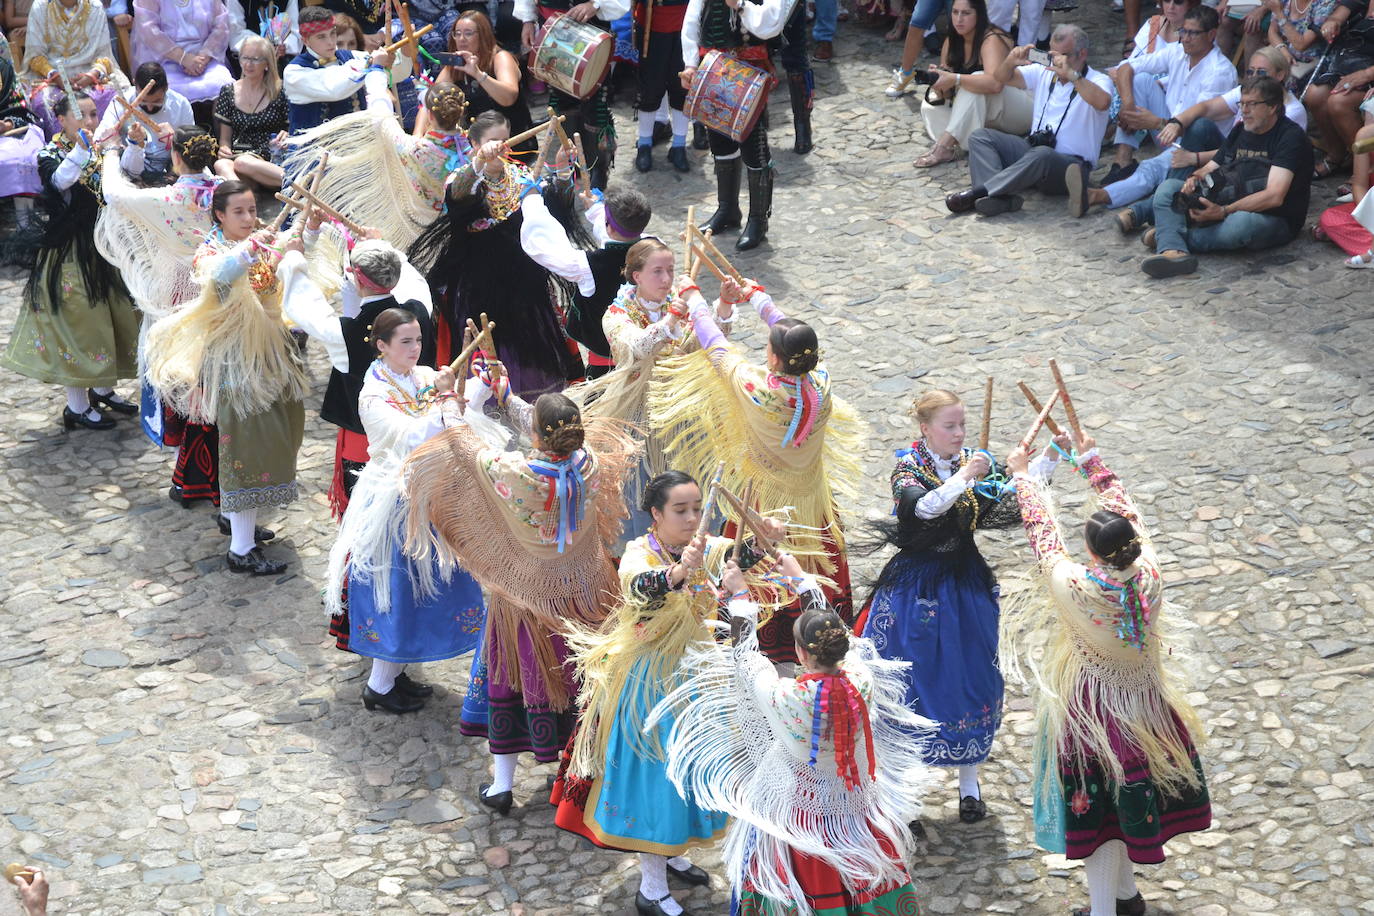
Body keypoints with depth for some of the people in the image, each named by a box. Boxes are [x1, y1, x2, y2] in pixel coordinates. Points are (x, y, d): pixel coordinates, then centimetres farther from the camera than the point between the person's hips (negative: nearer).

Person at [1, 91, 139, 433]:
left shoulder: (99, 150, 6)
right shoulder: (50, 155, -11)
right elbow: (60, 180, -32)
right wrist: (81, 150, -47)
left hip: (103, 245, 7)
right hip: (69, 250, -7)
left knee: (111, 316, 15)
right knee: (75, 320, -2)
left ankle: (104, 389, 34)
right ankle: (77, 406, 7)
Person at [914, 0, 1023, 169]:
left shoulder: (992, 40, -23)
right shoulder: (952, 42, -2)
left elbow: (994, 83, -42)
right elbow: (946, 95, -5)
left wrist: (954, 79, -45)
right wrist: (938, 79, -27)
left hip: (1019, 112, -7)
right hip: (983, 115, 8)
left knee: (975, 81, -33)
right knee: (930, 106, -8)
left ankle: (944, 146, -37)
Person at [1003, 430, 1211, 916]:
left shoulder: (1073, 586, -29)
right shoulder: (1149, 576, -20)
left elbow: (1042, 529, -14)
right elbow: (1124, 509, -5)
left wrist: (1022, 474, 2)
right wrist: (1091, 459, 8)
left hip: (1094, 706, -4)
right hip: (1143, 699, 4)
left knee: (1098, 802, 10)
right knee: (1131, 795, 23)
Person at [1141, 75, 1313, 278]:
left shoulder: (1290, 136, -10)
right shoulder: (1241, 130, 15)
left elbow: (1274, 196, -21)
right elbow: (1210, 168, 18)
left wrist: (1224, 211, -28)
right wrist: (1195, 179, -8)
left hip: (1275, 221, -7)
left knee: (1242, 221, -42)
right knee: (1168, 187, -7)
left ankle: (1166, 236, -24)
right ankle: (1173, 252, -35)